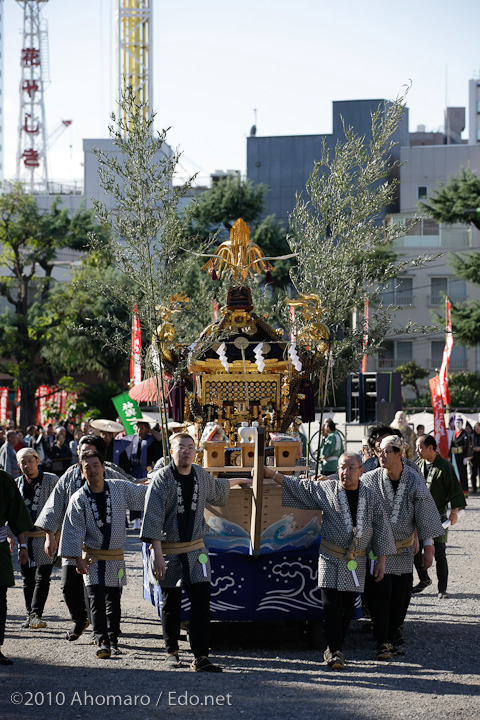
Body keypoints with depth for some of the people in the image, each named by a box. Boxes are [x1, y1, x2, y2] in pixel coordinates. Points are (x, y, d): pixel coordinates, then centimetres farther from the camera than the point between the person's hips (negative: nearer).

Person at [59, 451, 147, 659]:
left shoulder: (120, 489, -1)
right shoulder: (79, 499, -7)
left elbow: (145, 493, 14)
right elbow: (74, 531, -6)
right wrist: (78, 559, -11)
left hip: (116, 557, 2)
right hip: (92, 557, -2)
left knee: (113, 601, 8)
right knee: (96, 600, -11)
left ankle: (113, 639, 18)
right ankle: (102, 642, -12)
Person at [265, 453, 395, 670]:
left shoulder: (370, 497, 3)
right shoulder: (325, 490, -2)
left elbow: (381, 529, 8)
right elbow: (297, 486, 7)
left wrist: (381, 560, 5)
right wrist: (270, 473, 4)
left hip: (356, 562, 2)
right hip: (331, 559, -2)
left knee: (347, 607, 4)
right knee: (332, 605, -10)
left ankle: (334, 649, 15)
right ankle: (335, 652, -8)